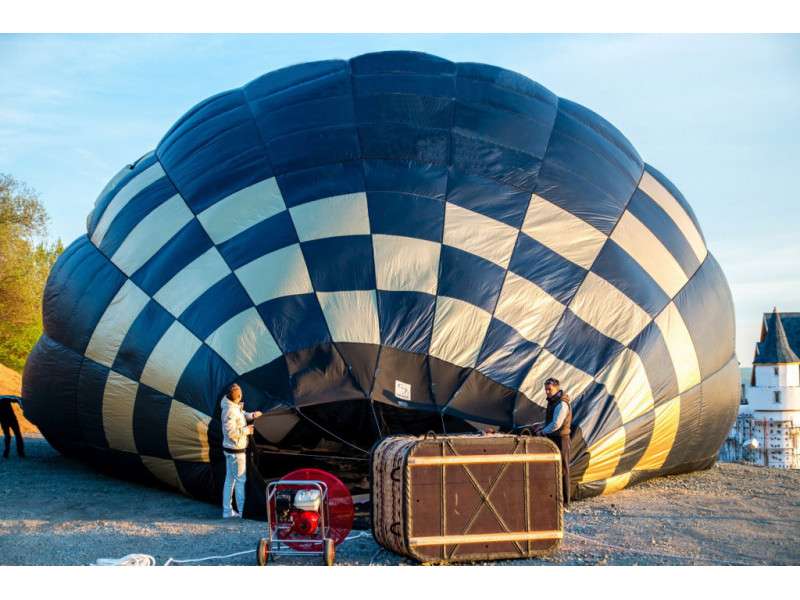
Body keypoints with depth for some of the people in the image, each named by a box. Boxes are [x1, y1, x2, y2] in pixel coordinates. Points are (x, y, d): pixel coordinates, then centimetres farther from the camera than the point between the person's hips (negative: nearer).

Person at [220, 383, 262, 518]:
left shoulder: (236, 407, 4)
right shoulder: (230, 410, -24)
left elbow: (242, 414, 22)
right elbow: (231, 432, -26)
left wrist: (251, 416, 3)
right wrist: (246, 430, -15)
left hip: (230, 449, 9)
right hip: (236, 450, -9)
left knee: (230, 479, 13)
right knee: (240, 480, -1)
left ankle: (227, 510, 20)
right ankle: (243, 511, 6)